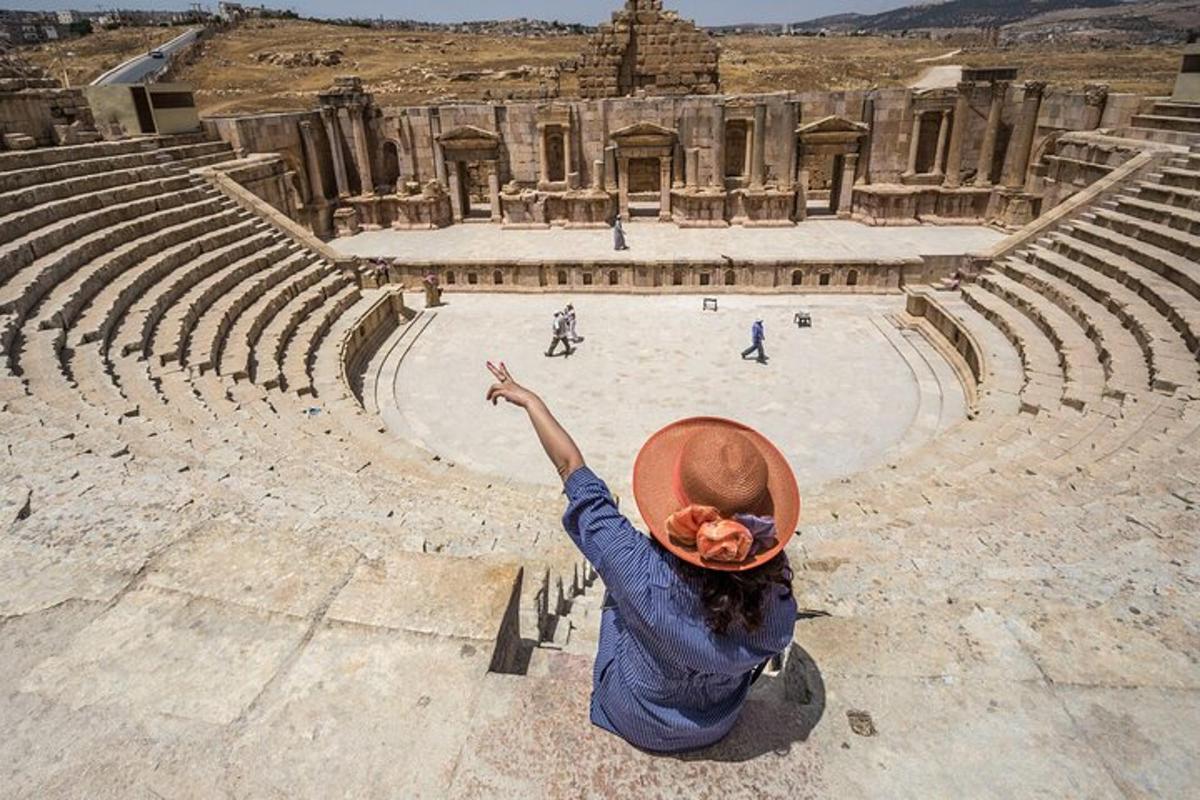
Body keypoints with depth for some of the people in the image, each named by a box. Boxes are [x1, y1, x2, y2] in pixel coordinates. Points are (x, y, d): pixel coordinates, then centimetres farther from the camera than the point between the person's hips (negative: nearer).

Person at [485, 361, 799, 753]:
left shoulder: (646, 579, -42)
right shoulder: (775, 586, -34)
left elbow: (572, 469, -31)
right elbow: (770, 648, -9)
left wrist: (531, 400, -17)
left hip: (637, 725, -2)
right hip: (721, 725, 2)